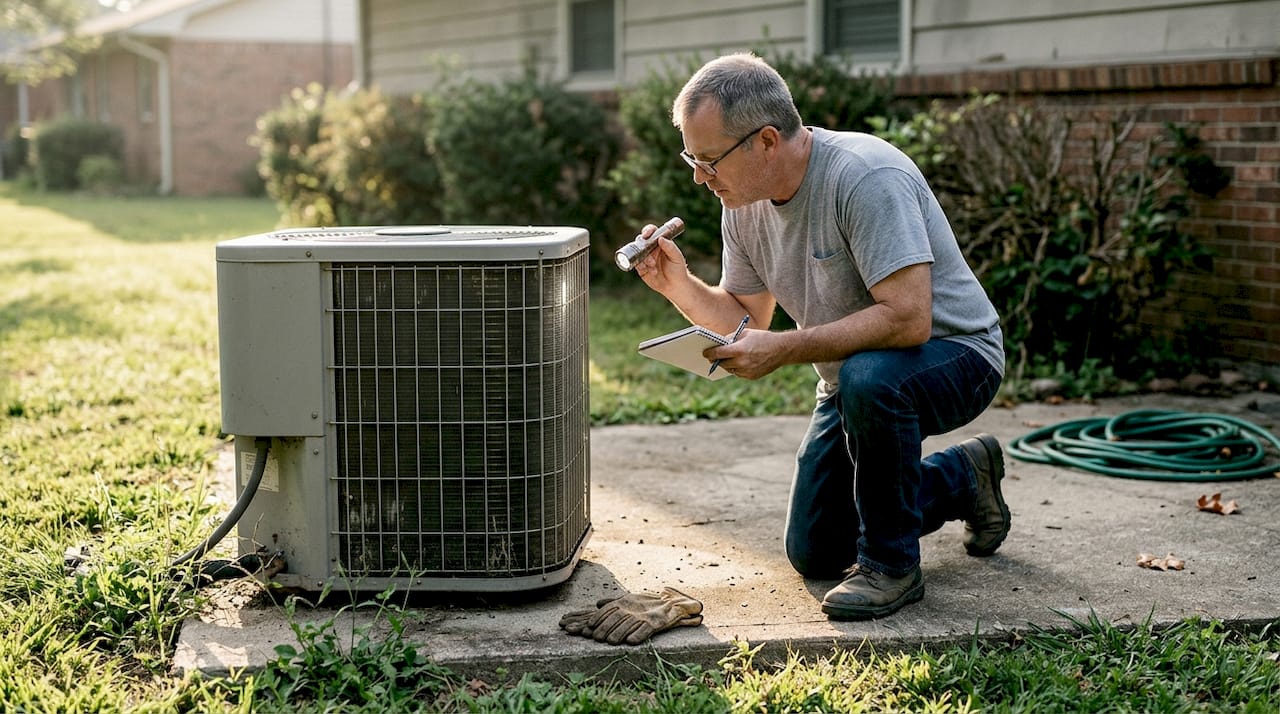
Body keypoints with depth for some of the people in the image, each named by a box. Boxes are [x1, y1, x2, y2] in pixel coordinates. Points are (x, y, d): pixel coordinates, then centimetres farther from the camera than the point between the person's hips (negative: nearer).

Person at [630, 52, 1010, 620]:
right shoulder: (742, 202, -4)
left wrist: (782, 350, -34)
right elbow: (747, 318, 7)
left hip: (955, 355, -8)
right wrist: (679, 285, -12)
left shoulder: (865, 177, -29)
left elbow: (907, 319, -36)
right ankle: (961, 478, 30)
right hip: (854, 378, 8)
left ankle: (891, 564, -18)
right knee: (814, 556, 9)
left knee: (867, 377, -41)